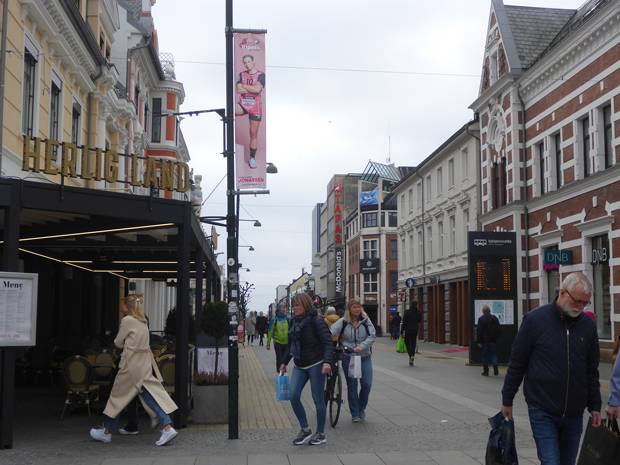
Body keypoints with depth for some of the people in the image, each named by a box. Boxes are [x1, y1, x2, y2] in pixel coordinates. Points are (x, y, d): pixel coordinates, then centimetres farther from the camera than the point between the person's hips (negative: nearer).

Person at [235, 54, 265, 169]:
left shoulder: (260, 75, 0)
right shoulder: (242, 74, 12)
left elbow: (257, 89, -16)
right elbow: (238, 90, -1)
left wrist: (244, 86, -4)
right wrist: (252, 89, -8)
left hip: (255, 106, -2)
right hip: (243, 104, 2)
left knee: (254, 134, 3)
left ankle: (252, 158, 12)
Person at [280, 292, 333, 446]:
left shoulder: (316, 321, -12)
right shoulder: (295, 321, 9)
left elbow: (327, 342, -17)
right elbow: (291, 344, 21)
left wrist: (327, 361, -30)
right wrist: (284, 362, 22)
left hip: (316, 365, -6)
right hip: (299, 366, 6)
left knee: (318, 399, 2)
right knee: (293, 396, -6)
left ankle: (321, 434, 15)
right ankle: (305, 430, 8)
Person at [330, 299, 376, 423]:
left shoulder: (366, 320, 0)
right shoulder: (342, 322, -5)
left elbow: (372, 336, -4)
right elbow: (330, 333, -13)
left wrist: (361, 346, -17)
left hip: (365, 357, 1)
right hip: (348, 358, -1)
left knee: (366, 384, -1)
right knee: (352, 386, 5)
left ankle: (361, 408, 24)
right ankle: (355, 414, 17)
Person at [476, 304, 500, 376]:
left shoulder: (481, 319, -10)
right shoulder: (494, 318, 4)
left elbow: (479, 331, -12)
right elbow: (499, 329, 10)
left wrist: (479, 341, -8)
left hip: (484, 341, -3)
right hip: (493, 341, 4)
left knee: (485, 356, 3)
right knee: (494, 354, 10)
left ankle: (486, 371, 5)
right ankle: (495, 369, -2)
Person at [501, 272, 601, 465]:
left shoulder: (588, 326, 4)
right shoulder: (535, 319, -7)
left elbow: (592, 370, 14)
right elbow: (516, 364, -2)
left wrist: (595, 406, 12)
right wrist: (507, 400, 1)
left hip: (574, 413, 4)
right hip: (543, 412, -4)